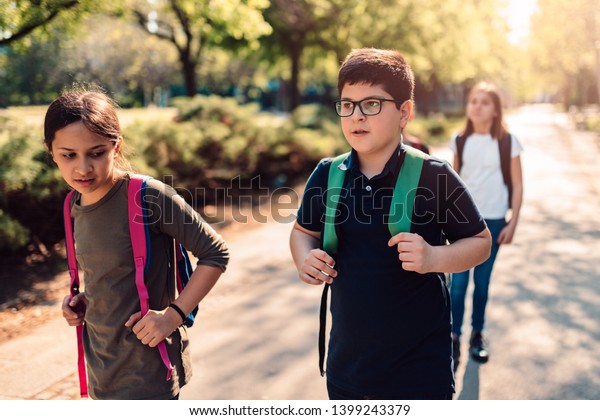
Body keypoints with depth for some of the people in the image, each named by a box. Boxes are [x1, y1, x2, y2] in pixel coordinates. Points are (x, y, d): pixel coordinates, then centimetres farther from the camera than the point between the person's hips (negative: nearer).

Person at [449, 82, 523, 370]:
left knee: (482, 281, 10)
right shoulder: (460, 140, 0)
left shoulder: (507, 142, -6)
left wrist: (513, 223, -6)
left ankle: (477, 334, 25)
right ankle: (454, 338, 7)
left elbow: (517, 185, -2)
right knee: (458, 281, -2)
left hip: (492, 221, -1)